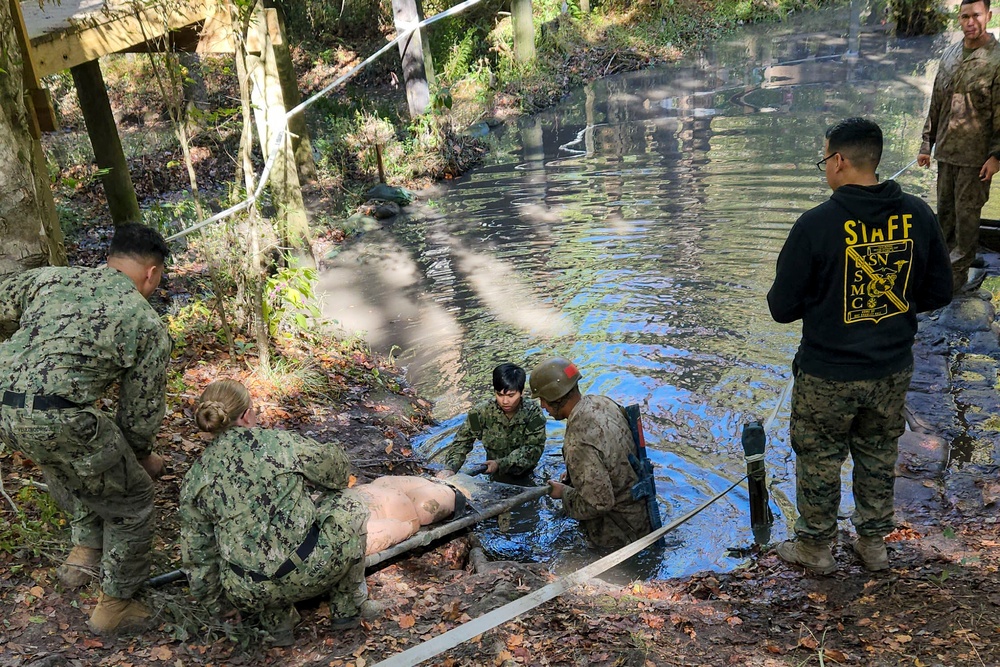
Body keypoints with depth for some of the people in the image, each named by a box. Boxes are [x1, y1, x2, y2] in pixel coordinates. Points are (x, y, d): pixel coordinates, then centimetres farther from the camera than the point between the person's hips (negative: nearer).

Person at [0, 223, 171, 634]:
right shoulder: (148, 325, 2)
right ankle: (115, 605, 29)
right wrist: (143, 456, 26)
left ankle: (85, 548, 37)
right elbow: (140, 412, 6)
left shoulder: (50, 276, 15)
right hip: (58, 421, -6)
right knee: (130, 499, 16)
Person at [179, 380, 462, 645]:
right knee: (348, 506, 21)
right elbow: (337, 469, 9)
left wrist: (217, 604, 28)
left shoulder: (194, 480, 4)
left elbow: (197, 554, 12)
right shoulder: (276, 441, -6)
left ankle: (275, 620, 22)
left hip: (247, 595, 4)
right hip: (307, 570, -4)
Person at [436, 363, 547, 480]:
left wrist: (500, 464, -29)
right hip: (494, 478, 2)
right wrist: (450, 468, -26)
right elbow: (461, 441, -8)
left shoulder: (534, 413, -13)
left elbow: (533, 450, -18)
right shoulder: (482, 412, -11)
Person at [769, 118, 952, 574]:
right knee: (878, 456, 22)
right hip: (894, 369, 5)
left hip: (827, 374, -4)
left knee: (819, 460, 15)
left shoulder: (816, 224, -21)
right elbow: (939, 293, 2)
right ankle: (873, 542, 39)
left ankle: (815, 546, 31)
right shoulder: (918, 216, -7)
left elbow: (782, 308, -14)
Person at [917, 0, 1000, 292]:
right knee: (945, 208, 15)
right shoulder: (950, 54, 6)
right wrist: (927, 143, 11)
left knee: (967, 213, 2)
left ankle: (960, 270, 12)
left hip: (976, 154, -5)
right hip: (946, 149, 5)